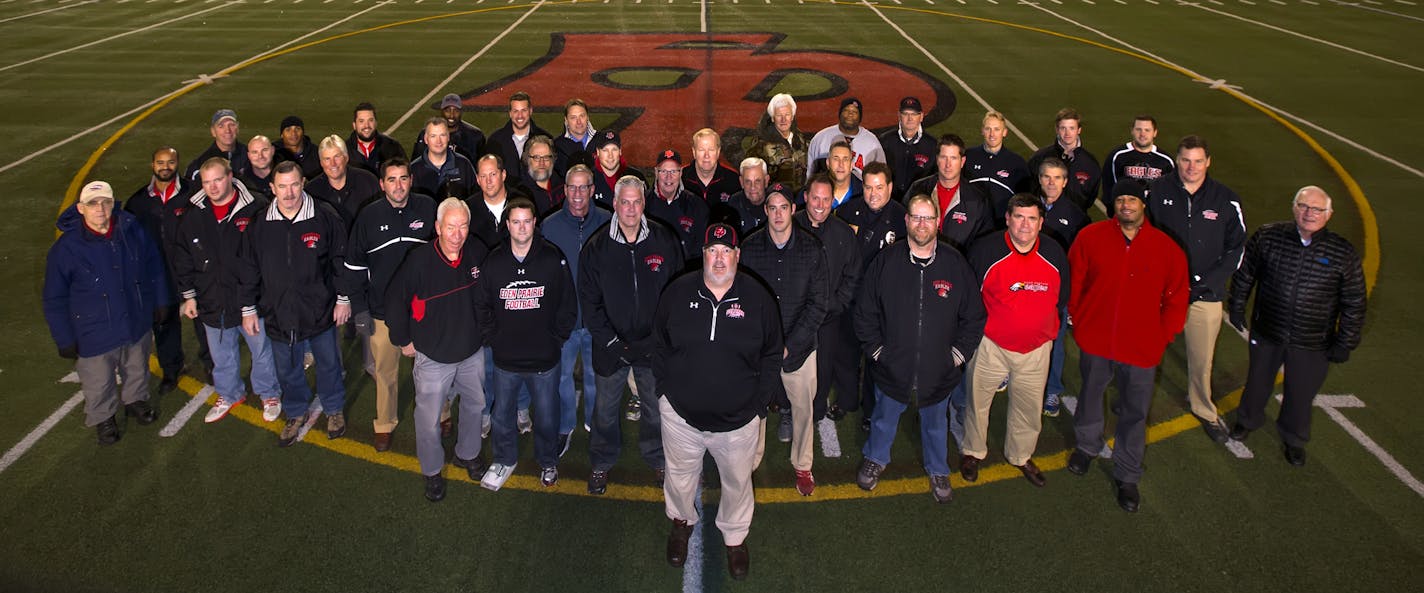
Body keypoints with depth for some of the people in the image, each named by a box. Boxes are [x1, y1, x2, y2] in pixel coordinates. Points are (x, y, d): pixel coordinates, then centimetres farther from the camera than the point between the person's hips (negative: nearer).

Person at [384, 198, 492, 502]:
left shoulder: (478, 253, -11)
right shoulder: (419, 260, -22)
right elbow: (395, 300, -9)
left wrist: (485, 330, 13)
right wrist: (404, 340, -2)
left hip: (473, 352, 4)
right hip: (433, 356, -4)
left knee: (475, 406, 22)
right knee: (428, 420, 7)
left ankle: (468, 454, 46)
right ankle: (432, 471, 30)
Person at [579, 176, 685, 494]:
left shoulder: (664, 240, -6)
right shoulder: (597, 247, -6)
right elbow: (590, 301, -5)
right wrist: (611, 341, -12)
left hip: (654, 345, 0)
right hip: (611, 346, 0)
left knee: (657, 407, 15)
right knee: (605, 409, 13)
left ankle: (657, 459, 38)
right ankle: (601, 464, 35)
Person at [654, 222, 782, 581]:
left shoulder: (757, 298, -7)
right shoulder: (678, 293, -5)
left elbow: (771, 354, 1)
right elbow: (660, 346, 6)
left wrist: (760, 403, -1)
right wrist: (664, 390, 4)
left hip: (738, 418, 0)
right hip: (681, 413, 1)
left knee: (738, 482, 16)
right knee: (680, 477, 19)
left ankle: (735, 536, 42)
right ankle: (682, 522, 49)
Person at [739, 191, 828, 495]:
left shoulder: (811, 248, -5)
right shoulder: (749, 248, -4)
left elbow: (818, 303, -5)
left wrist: (789, 344, -11)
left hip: (799, 345, 0)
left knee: (803, 407, 10)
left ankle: (802, 465, 30)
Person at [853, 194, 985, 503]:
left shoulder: (955, 263, -9)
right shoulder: (886, 261, -10)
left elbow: (974, 316, 1)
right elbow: (864, 312, -2)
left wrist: (958, 353, -3)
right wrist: (875, 349, -5)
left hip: (939, 371, 0)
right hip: (892, 369, 0)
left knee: (936, 423, 22)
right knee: (884, 418, 22)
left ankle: (938, 470, 46)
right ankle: (875, 459, 48)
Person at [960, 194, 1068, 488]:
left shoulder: (1055, 254, -5)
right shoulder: (985, 249, -14)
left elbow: (1062, 298, 11)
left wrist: (1048, 329, 11)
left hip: (1036, 350, 2)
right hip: (991, 345, -2)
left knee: (1029, 406, 16)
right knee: (977, 400, 12)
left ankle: (1020, 455, 41)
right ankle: (973, 452, 37)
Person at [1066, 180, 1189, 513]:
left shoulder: (1167, 248, -7)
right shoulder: (1091, 237, -8)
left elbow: (1176, 298, 1)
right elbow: (1074, 282, 2)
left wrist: (1163, 337, -1)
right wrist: (1077, 319, 2)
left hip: (1141, 348, 0)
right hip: (1095, 341, 1)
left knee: (1135, 412, 10)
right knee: (1090, 397, 22)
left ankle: (1127, 476, 28)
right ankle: (1087, 446, 49)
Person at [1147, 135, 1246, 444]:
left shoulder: (1226, 200, -4)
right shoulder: (1157, 192, -6)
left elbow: (1237, 247, 3)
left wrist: (1205, 279, -7)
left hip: (1206, 294, 0)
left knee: (1202, 358, 10)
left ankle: (1204, 409, 32)